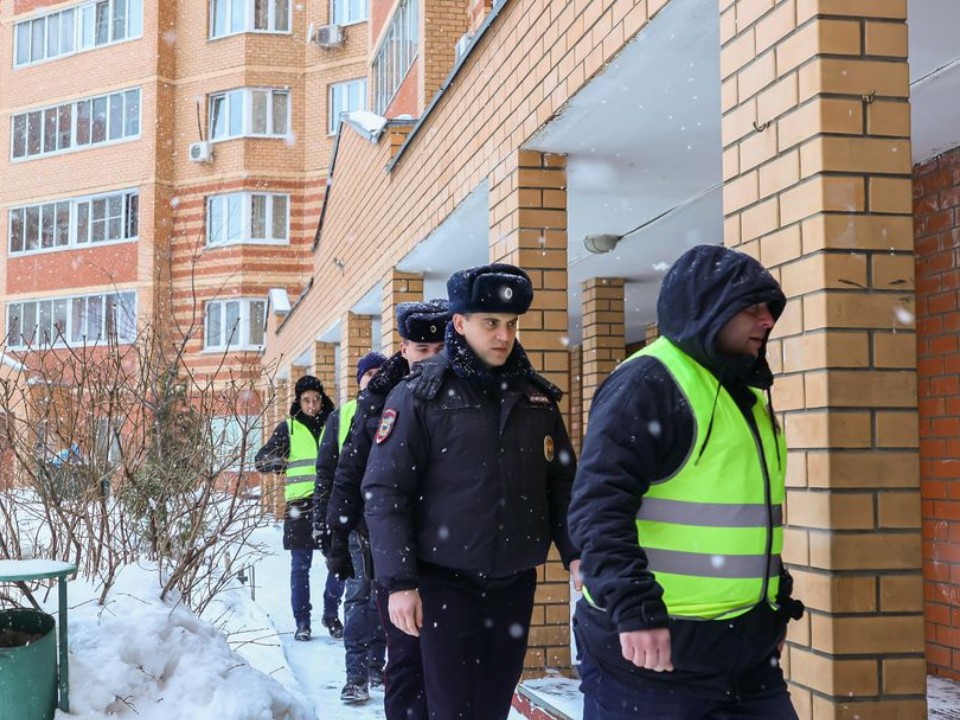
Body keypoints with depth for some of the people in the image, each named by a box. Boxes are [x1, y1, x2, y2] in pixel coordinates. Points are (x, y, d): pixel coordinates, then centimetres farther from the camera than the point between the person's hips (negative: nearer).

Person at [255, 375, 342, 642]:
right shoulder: (289, 428, 6)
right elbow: (261, 460, 6)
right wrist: (285, 463, -12)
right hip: (300, 504, -1)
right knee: (300, 566, 4)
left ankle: (331, 615, 19)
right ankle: (302, 621, 14)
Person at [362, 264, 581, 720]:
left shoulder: (537, 396, 7)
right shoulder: (420, 395, -7)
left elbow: (562, 485, 13)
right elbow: (384, 493, -9)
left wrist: (575, 553, 1)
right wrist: (399, 582, -13)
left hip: (516, 584, 4)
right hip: (447, 583, -4)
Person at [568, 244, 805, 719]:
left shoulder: (749, 395, 17)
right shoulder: (647, 383, -12)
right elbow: (598, 507, -21)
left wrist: (778, 606, 24)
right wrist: (633, 608, -27)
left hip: (745, 645, 9)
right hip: (652, 645, -8)